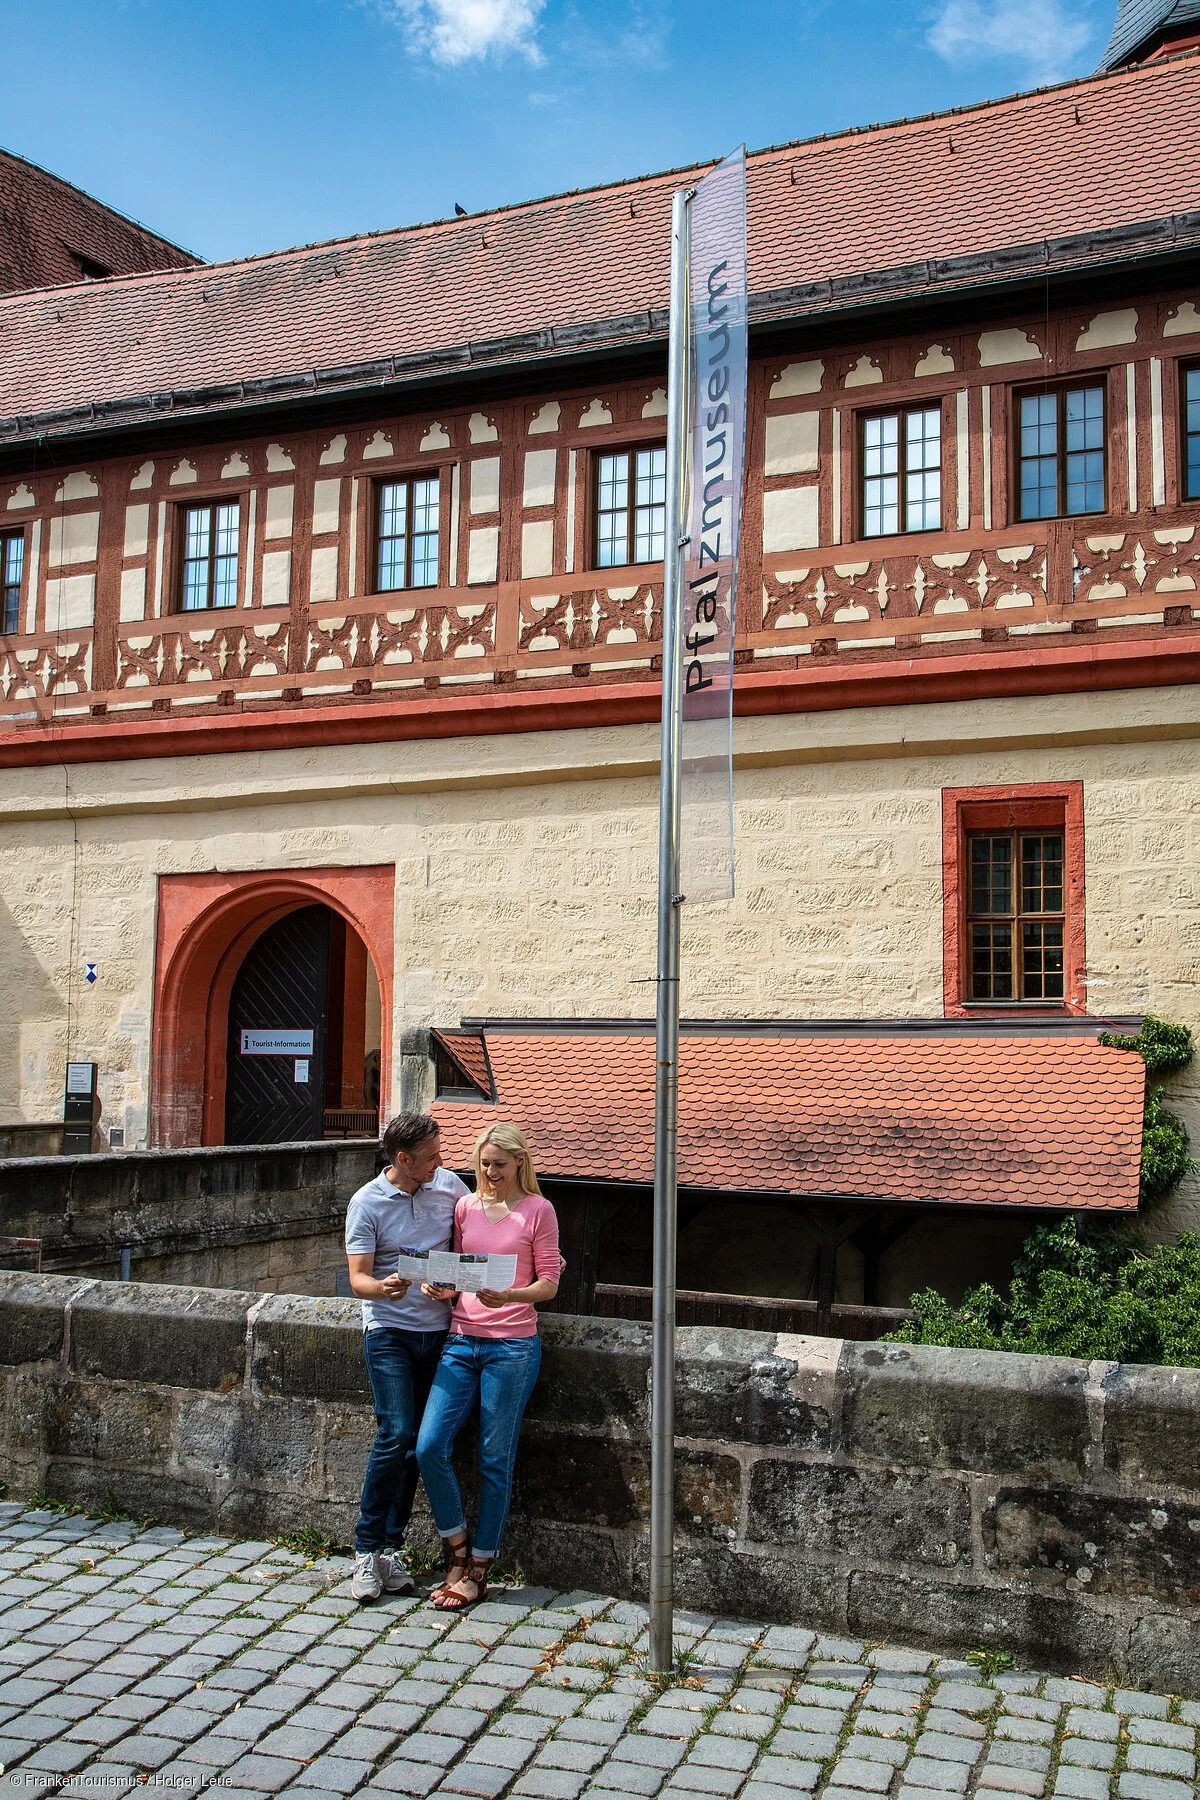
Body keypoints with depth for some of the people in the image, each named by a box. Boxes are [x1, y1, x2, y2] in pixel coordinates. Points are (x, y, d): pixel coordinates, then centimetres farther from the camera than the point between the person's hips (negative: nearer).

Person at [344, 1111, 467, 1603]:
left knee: (419, 1443, 3)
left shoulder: (450, 1187, 3)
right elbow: (358, 1279, -9)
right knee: (396, 1436, -14)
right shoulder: (367, 1203, -7)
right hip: (389, 1331, -4)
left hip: (438, 1330, 4)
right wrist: (383, 1287, -32)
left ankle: (390, 1548, 14)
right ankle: (367, 1551, -2)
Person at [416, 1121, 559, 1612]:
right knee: (429, 1447, -5)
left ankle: (477, 1572, 15)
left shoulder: (537, 1210, -1)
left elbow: (549, 1283, -2)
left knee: (494, 1461, 3)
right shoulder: (465, 1207, 11)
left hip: (512, 1346, -4)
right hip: (461, 1341, 4)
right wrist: (441, 1287, -5)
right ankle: (457, 1549, 16)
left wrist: (509, 1296, -21)